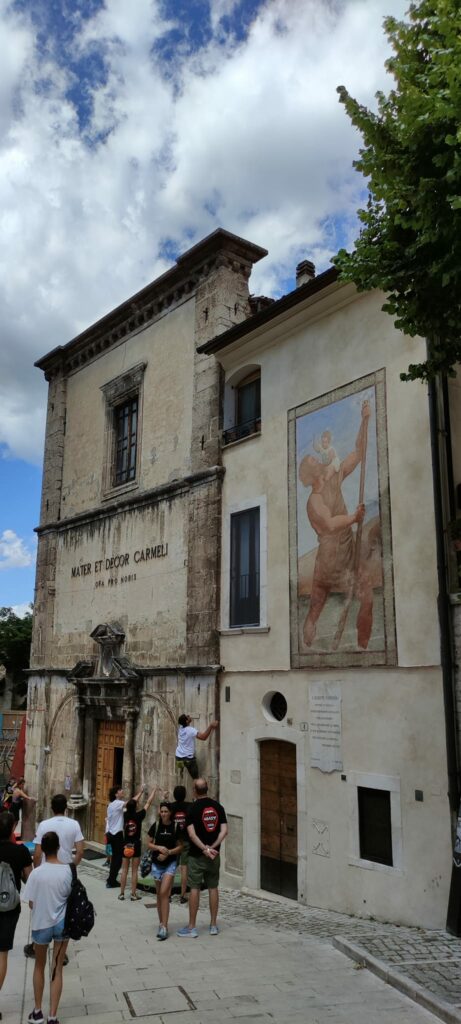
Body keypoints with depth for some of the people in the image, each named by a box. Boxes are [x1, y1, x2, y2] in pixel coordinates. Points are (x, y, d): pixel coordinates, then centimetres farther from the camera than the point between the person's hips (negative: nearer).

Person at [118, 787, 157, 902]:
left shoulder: (125, 815, -2)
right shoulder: (139, 816, -12)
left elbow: (131, 803, 14)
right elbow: (148, 803, -3)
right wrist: (154, 790, 7)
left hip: (126, 845, 3)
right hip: (136, 845, -3)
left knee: (124, 870, 8)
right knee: (134, 871, 3)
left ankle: (122, 893, 10)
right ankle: (133, 894, 5)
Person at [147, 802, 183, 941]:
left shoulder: (175, 827, -6)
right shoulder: (155, 826, -2)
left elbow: (180, 846, 0)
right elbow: (149, 844, 3)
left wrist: (168, 852, -15)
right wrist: (159, 848, -15)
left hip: (170, 863, -3)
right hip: (157, 863, 3)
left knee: (164, 893, -14)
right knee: (159, 895, 10)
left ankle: (164, 927, -12)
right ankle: (161, 923, 24)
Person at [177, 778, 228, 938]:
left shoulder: (193, 808, -10)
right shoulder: (218, 806, 2)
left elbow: (191, 834, -17)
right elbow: (224, 831, -5)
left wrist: (205, 849, -17)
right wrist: (212, 847, -11)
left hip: (197, 854, -4)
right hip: (214, 854, 4)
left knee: (194, 888, 1)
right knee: (213, 887, 11)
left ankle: (191, 927, 6)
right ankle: (213, 925, 17)